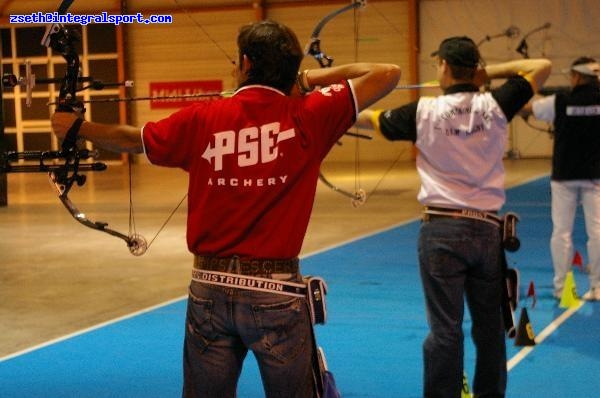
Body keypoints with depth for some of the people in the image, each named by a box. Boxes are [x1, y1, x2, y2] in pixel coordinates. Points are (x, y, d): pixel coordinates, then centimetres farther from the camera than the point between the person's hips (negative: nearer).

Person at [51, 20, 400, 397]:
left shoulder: (201, 120, -1)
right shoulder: (307, 117, -7)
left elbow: (128, 138, 14)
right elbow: (389, 73, -3)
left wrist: (76, 127, 32)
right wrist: (313, 79, 7)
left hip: (210, 291, 2)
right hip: (277, 293, -2)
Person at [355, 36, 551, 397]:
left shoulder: (424, 111, -6)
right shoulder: (494, 105, -3)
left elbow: (369, 119, 8)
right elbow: (542, 67, 9)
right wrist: (489, 72, 12)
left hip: (443, 230, -2)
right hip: (487, 229, 3)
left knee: (445, 330, 0)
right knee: (490, 327, 14)